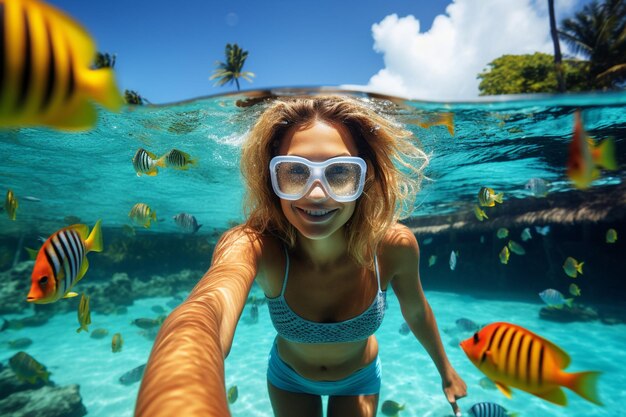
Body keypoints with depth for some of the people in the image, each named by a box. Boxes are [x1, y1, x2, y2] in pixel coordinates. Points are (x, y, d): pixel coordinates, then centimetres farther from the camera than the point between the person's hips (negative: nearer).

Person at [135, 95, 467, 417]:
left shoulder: (394, 246, -31)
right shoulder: (252, 243, -37)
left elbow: (415, 311, -10)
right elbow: (199, 315, -59)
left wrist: (446, 371, 8)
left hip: (359, 380, 0)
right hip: (288, 376, 1)